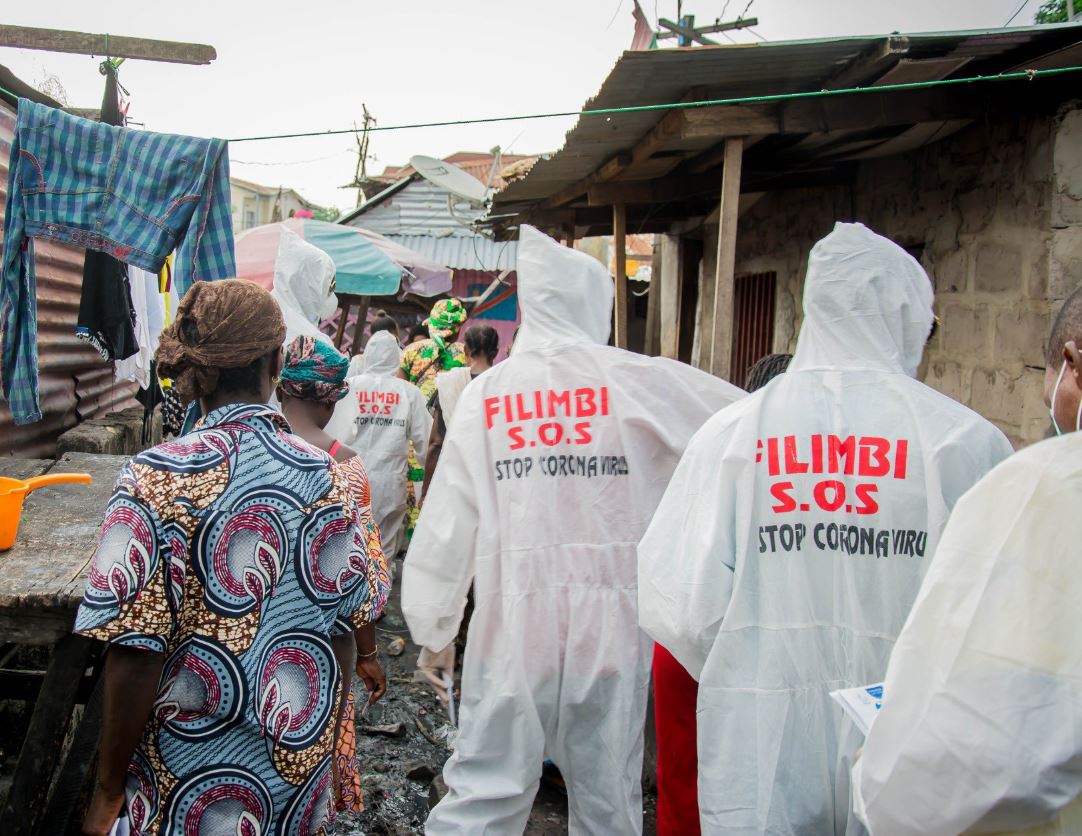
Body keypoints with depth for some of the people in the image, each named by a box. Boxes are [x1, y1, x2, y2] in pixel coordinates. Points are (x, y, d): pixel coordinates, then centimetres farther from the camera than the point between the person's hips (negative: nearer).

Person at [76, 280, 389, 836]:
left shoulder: (157, 479, -17)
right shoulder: (327, 476, -6)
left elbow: (135, 656, -18)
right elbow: (344, 630, 0)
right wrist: (318, 746, 14)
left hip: (191, 783, -3)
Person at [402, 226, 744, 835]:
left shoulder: (486, 392, 0)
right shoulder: (639, 380, -5)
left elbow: (448, 519, 0)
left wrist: (431, 627, 10)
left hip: (513, 623, 1)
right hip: (612, 624, -1)